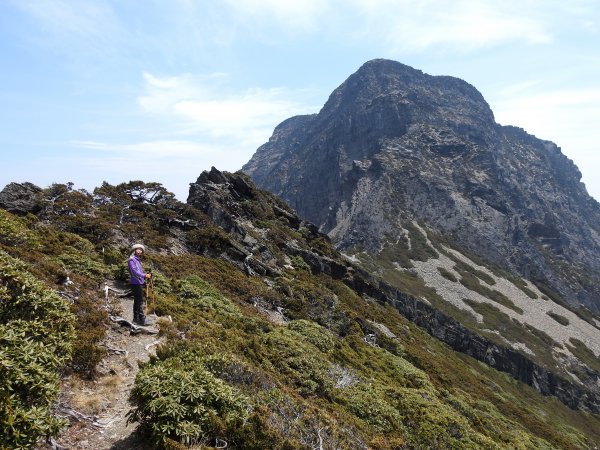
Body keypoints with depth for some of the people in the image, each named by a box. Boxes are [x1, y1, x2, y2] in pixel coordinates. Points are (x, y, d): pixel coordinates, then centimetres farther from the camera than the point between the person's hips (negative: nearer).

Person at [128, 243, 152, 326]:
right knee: (140, 301, -13)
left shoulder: (138, 260, 19)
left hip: (139, 283, 10)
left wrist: (146, 275, 7)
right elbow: (134, 271, -21)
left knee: (137, 301, 14)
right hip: (135, 283, -10)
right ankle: (142, 320, -14)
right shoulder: (132, 259, -9)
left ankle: (136, 318, 21)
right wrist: (144, 275, -26)